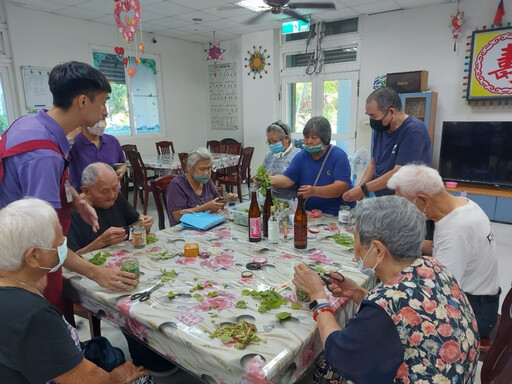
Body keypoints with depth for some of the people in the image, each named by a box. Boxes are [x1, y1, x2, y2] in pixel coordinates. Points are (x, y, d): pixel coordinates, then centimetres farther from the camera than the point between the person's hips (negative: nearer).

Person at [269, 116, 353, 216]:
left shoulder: (339, 156, -3)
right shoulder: (301, 156, 10)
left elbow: (341, 187, -15)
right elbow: (287, 179, 1)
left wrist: (314, 191, -30)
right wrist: (267, 180, -20)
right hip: (307, 214, 4)